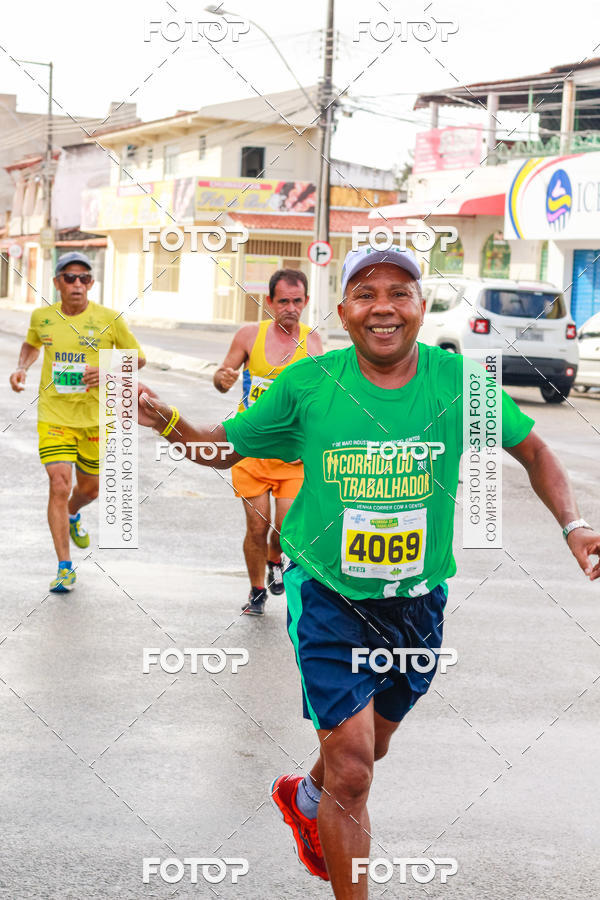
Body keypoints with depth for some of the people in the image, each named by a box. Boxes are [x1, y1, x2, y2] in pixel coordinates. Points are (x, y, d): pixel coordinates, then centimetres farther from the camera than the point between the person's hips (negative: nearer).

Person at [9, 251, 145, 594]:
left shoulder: (108, 319, -7)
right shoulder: (41, 317, 0)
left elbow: (138, 358, 3)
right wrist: (22, 368, 3)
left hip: (96, 418, 1)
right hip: (54, 415, -1)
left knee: (89, 488, 16)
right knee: (59, 484, -15)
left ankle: (72, 516, 54)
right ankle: (65, 568, -7)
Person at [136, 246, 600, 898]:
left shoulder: (458, 381, -10)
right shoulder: (307, 385, -12)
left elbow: (533, 452, 5)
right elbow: (225, 446, 1)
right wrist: (170, 424, -19)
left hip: (416, 600, 3)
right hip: (328, 597, -3)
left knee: (370, 746, 24)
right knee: (352, 775, -9)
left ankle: (305, 796, 58)